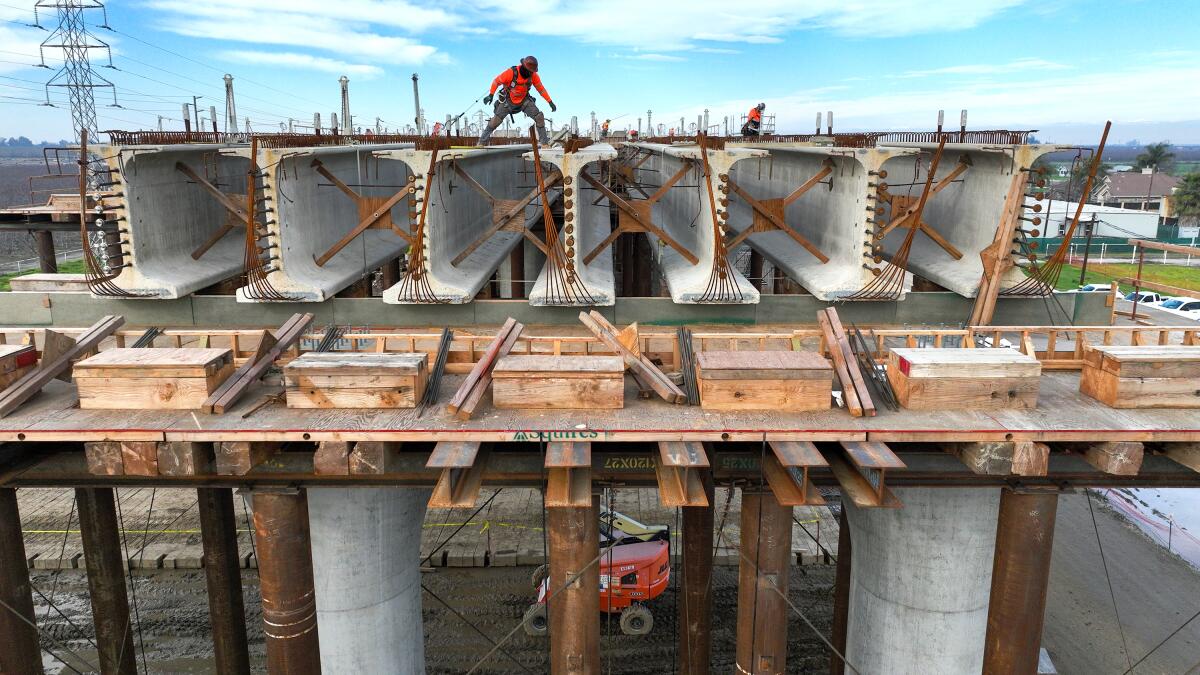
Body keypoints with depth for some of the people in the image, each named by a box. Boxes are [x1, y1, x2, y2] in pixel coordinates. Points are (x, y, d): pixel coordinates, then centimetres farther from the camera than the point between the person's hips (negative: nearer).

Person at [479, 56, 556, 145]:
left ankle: (544, 142, 1)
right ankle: (481, 142, 2)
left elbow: (541, 89, -3)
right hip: (508, 100, -3)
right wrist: (491, 95, -24)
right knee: (496, 120, -10)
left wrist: (550, 102, -5)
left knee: (539, 117, -12)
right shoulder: (511, 73, -27)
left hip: (524, 100, 3)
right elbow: (496, 81, -16)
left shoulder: (533, 75, -16)